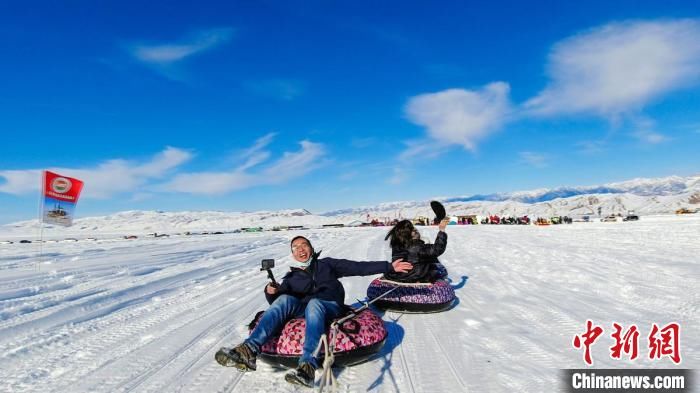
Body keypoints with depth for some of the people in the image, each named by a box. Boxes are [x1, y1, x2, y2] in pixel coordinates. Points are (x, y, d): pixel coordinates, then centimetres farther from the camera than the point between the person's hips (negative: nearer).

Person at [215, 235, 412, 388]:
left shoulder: (326, 264, 22)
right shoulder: (291, 277, 26)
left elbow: (359, 267, 15)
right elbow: (277, 302, 15)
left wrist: (389, 266, 8)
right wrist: (270, 292, -8)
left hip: (329, 306, -2)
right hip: (301, 309, 2)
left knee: (313, 303, -37)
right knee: (284, 299, -28)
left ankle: (308, 366, -55)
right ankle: (249, 350, -46)